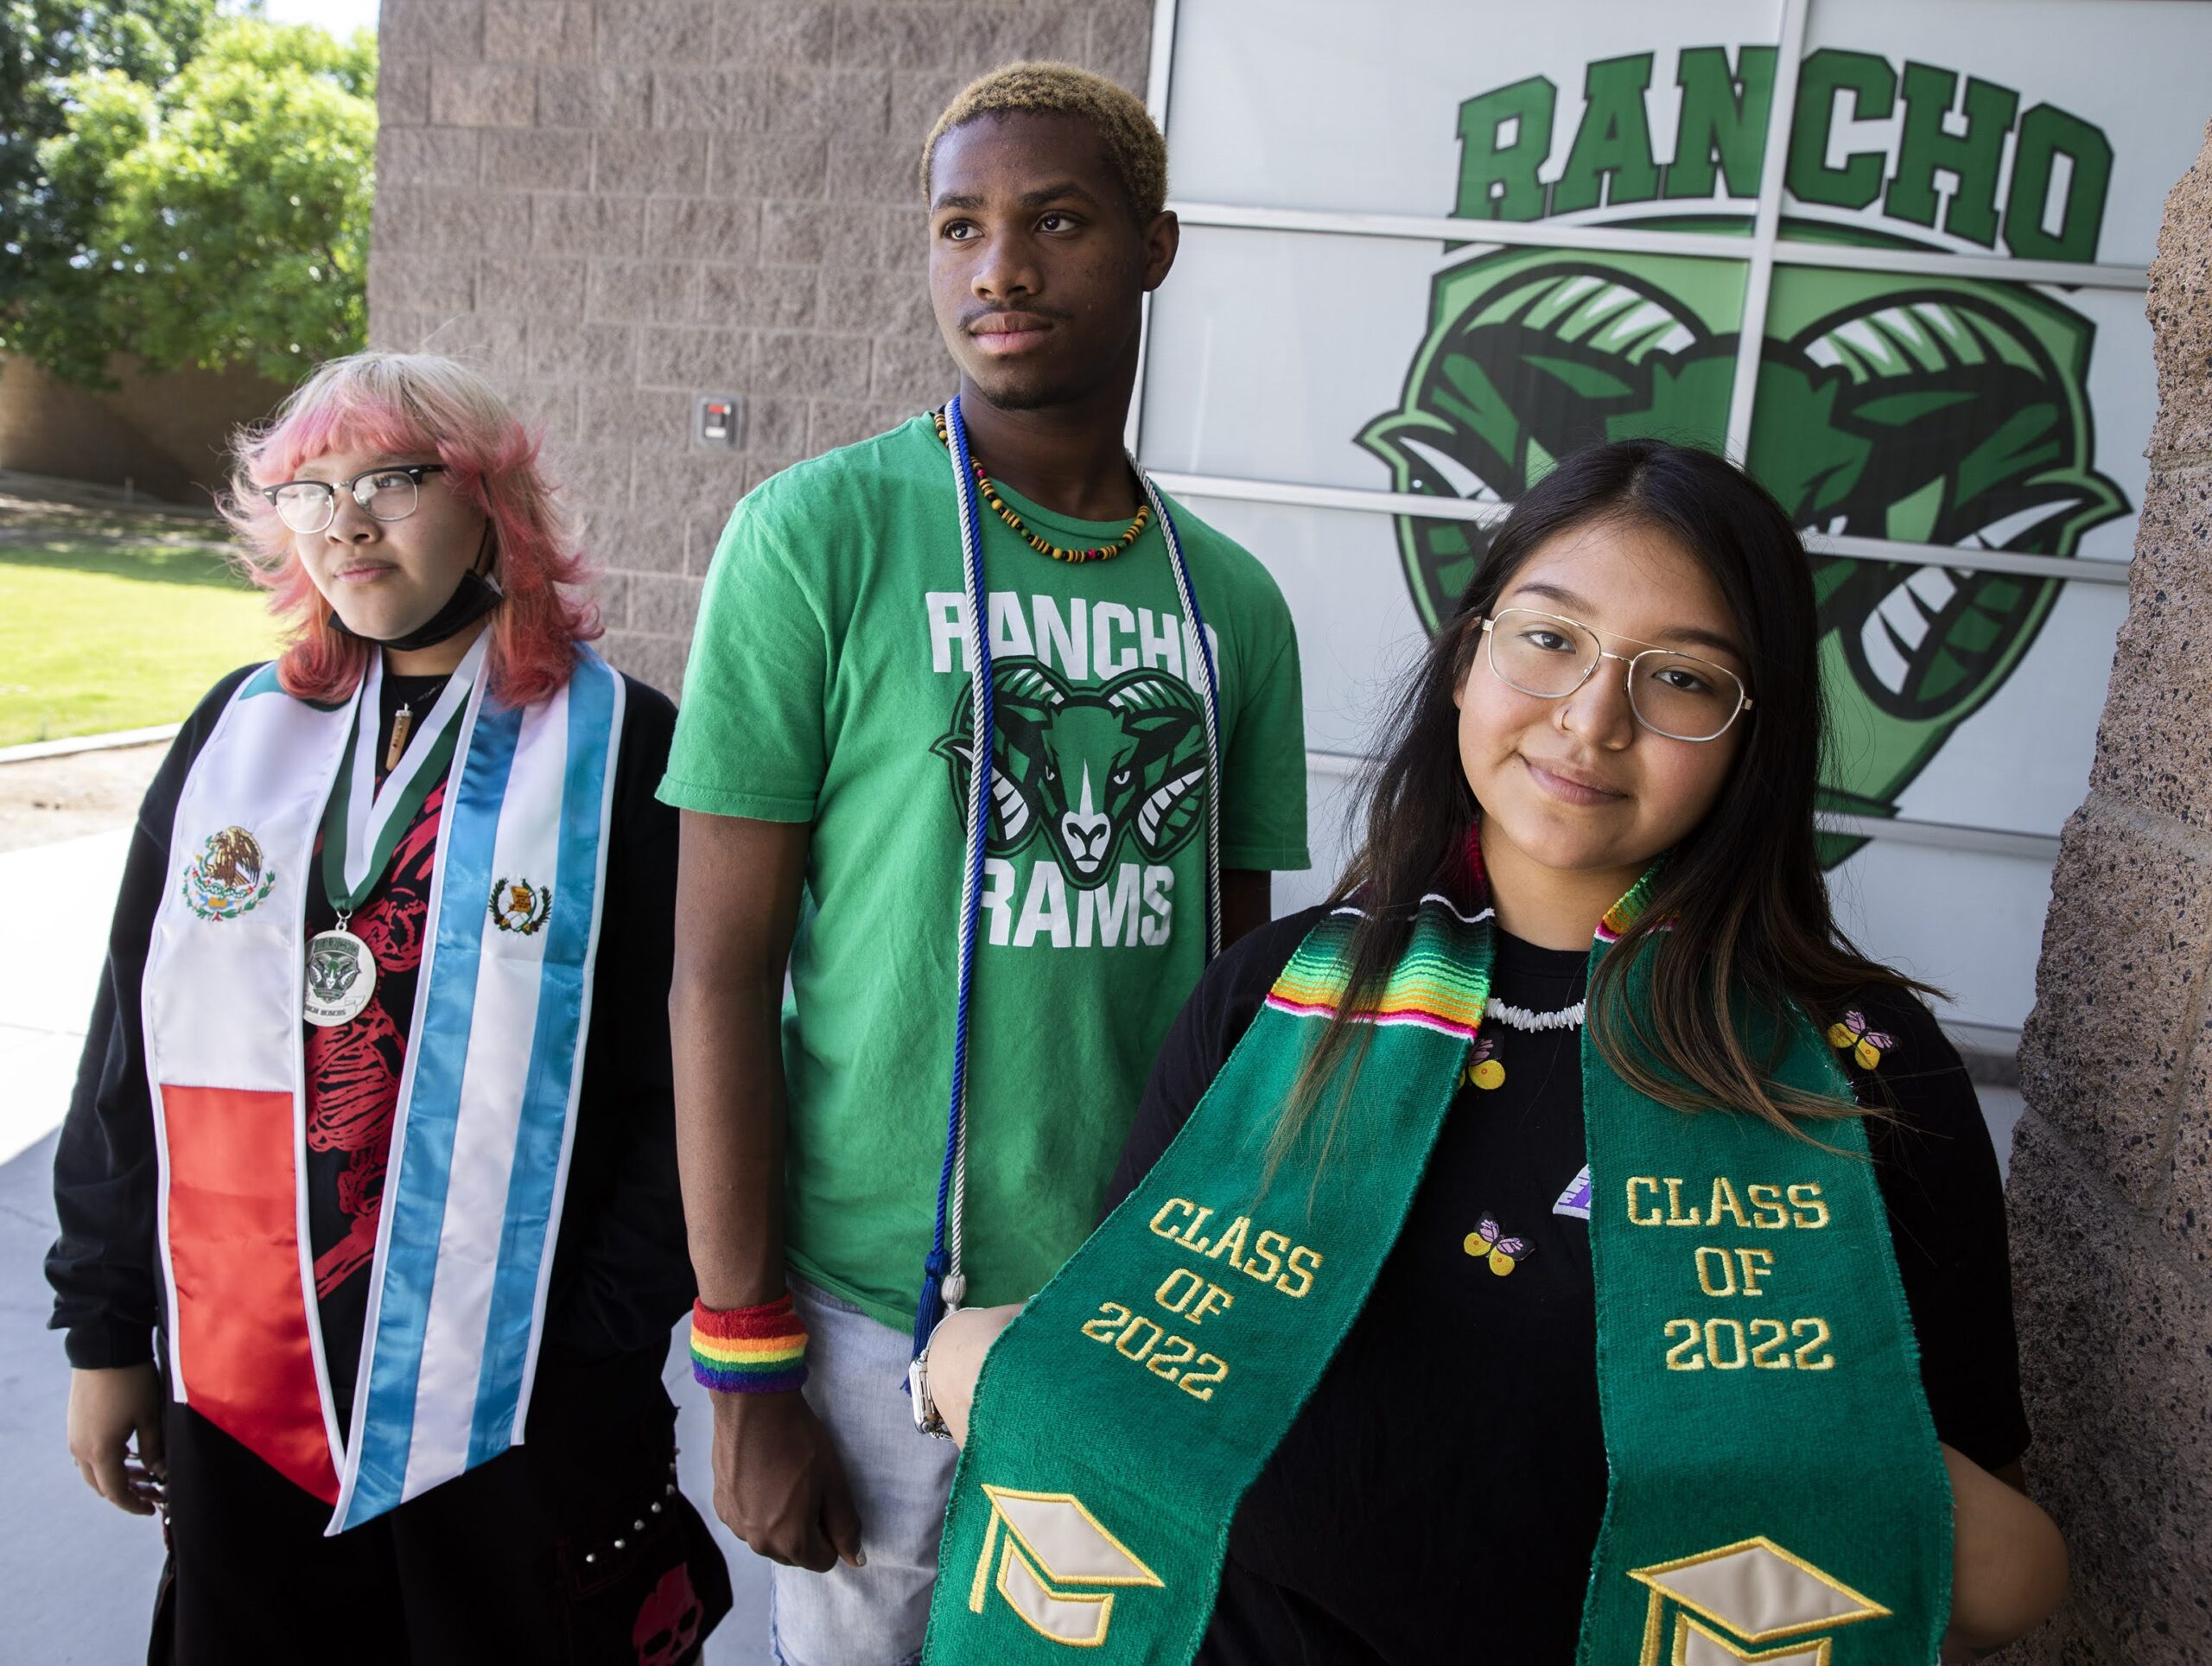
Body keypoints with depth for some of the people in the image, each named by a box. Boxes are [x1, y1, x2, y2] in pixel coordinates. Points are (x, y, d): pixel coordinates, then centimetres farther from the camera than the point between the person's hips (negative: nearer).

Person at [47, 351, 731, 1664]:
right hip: (236, 1385, 4)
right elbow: (131, 1050, 10)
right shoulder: (240, 728, 6)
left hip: (517, 1402, -3)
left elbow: (683, 1079, -7)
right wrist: (106, 1330, 10)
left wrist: (609, 1339, -10)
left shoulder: (619, 746, -6)